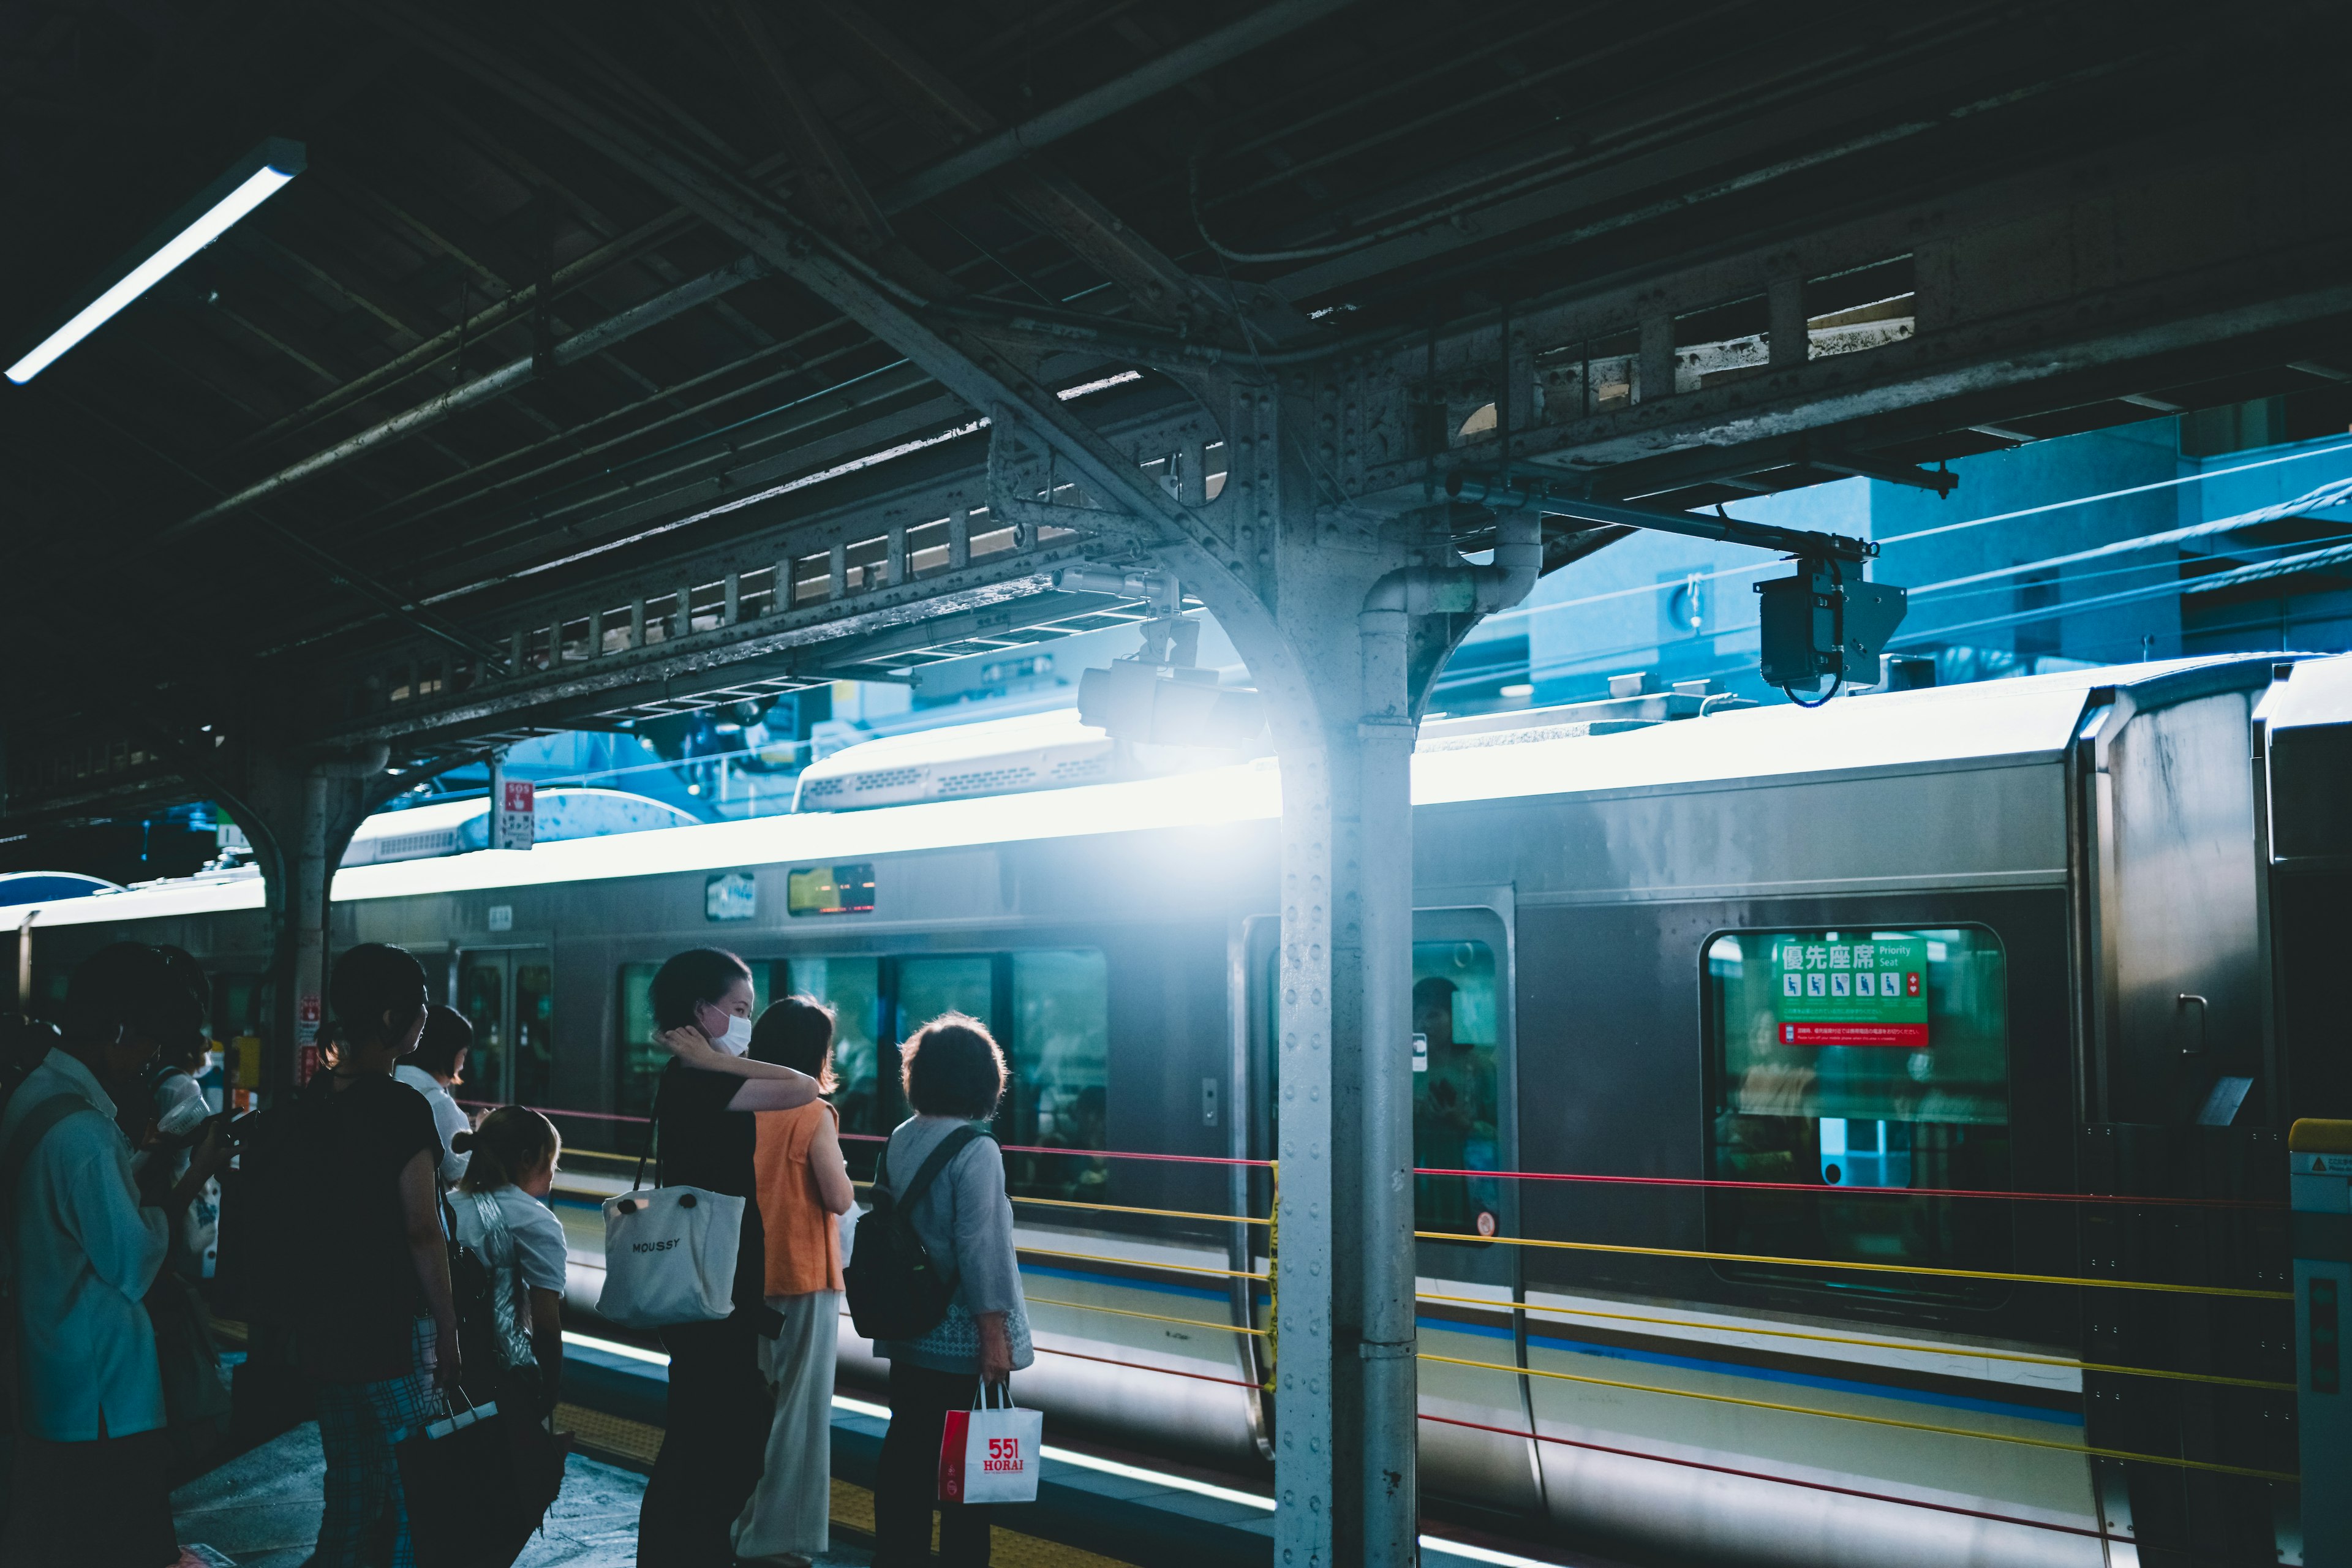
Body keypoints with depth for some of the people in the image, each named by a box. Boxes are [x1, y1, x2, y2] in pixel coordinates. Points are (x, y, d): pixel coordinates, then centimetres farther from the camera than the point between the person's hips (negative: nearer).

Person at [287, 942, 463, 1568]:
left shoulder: (310, 1100, 6)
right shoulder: (402, 1107, -16)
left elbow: (296, 1218, 12)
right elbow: (422, 1233, -16)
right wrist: (448, 1329, -8)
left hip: (322, 1325, 8)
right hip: (393, 1330, -8)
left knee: (347, 1497, 17)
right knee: (410, 1501, 1)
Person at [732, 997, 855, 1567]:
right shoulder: (813, 1116, -15)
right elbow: (841, 1199, -14)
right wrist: (830, 1126, -3)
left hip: (748, 1274, 7)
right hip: (802, 1278, -7)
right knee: (796, 1408, 2)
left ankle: (737, 1522, 25)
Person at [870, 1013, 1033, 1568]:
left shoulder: (897, 1142, 3)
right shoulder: (975, 1152, -17)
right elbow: (981, 1250, -19)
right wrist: (996, 1335, -15)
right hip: (963, 1339, -6)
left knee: (906, 1447, 13)